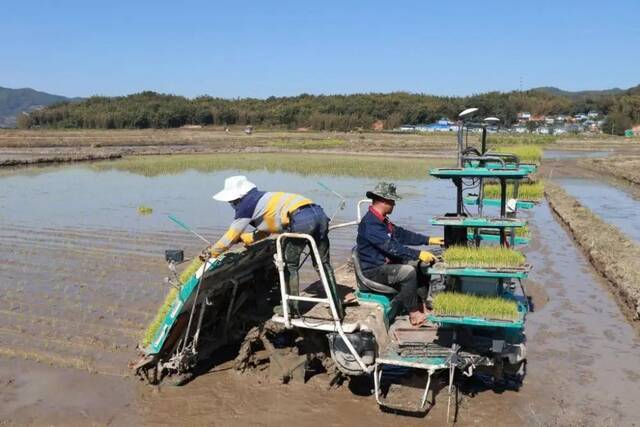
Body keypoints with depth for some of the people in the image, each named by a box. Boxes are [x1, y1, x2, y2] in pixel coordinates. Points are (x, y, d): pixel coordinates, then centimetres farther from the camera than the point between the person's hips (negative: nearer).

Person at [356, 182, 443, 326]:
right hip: (373, 271, -10)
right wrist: (418, 254, -29)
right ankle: (414, 314, -11)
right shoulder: (370, 223, -23)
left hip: (385, 263, 10)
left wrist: (428, 240, 8)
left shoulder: (382, 220, 10)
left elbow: (402, 234, 14)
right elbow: (392, 247, -29)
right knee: (409, 272, -24)